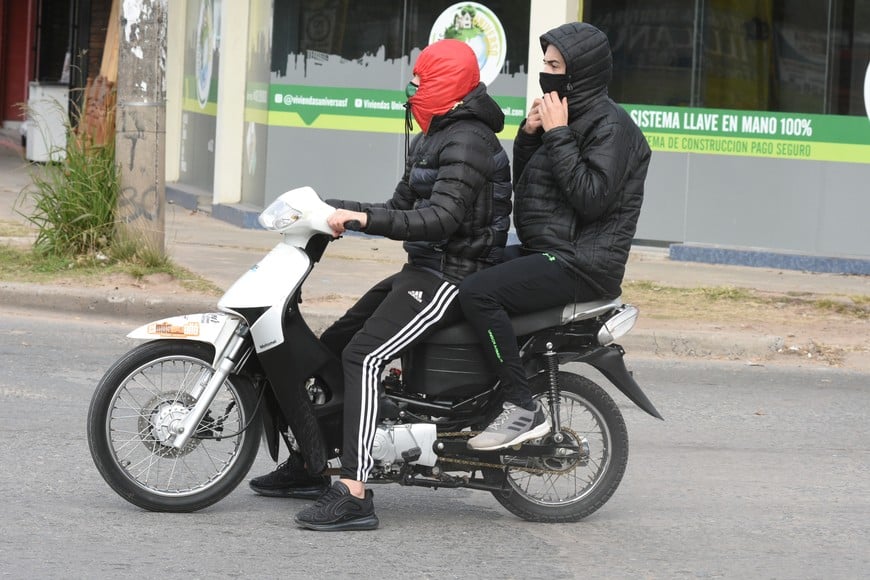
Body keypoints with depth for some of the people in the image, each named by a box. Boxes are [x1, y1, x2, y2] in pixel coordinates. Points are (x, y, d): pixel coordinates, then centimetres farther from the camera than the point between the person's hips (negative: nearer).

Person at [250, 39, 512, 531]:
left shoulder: (466, 143, -16)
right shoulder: (435, 139, 18)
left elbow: (440, 220, -28)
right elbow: (401, 209, 21)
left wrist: (364, 218, -31)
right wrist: (333, 209, 11)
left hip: (450, 278, -11)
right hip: (424, 270, 11)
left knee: (364, 356, -25)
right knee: (331, 345, 13)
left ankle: (354, 495, -32)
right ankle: (309, 467, 24)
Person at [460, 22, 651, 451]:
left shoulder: (610, 124, -12)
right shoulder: (568, 115, 17)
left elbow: (591, 198, -24)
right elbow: (522, 184, 20)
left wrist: (558, 135, -20)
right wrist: (528, 135, 3)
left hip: (582, 262, -10)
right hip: (542, 252, 11)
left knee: (477, 293, -27)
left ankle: (523, 409, -24)